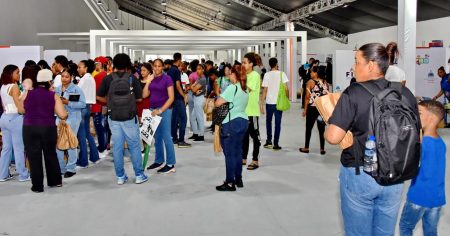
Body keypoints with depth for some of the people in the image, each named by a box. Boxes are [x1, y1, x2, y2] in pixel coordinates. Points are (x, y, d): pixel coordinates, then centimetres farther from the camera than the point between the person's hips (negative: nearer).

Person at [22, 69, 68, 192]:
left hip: (29, 129, 0)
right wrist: (66, 113, 13)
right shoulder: (53, 96, -4)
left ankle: (37, 185, 11)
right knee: (51, 154, 17)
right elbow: (63, 115, -9)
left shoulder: (27, 94, 0)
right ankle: (55, 181, 28)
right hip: (48, 128, 0)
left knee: (34, 157, 6)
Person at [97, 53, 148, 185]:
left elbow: (99, 97, 1)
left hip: (114, 117, 2)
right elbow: (139, 98, -2)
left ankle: (120, 176, 14)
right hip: (130, 117, -1)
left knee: (117, 147, 8)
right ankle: (139, 175, 12)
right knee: (134, 146, 7)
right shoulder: (132, 78, -4)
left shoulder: (108, 79, -2)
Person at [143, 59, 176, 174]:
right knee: (157, 137, 10)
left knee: (166, 137, -6)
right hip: (153, 110, 6)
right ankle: (159, 161, 19)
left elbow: (171, 97, -10)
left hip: (164, 110, -6)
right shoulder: (151, 79, 10)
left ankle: (171, 164, 0)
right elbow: (144, 95, 5)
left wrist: (161, 110, -16)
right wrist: (148, 82, -4)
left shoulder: (167, 78, -6)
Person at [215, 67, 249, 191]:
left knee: (229, 153, -3)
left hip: (231, 123, -9)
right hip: (243, 121, 9)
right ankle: (238, 179, 22)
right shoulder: (245, 90, 12)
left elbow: (217, 103, -18)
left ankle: (230, 183, 2)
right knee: (238, 151, 15)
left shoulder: (232, 88, -15)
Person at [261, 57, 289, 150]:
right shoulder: (282, 74, -3)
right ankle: (276, 144, 7)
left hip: (269, 102, 0)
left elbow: (265, 90, -5)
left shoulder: (267, 75, -4)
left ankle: (269, 141, 14)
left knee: (268, 121, 19)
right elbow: (286, 88, -8)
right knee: (278, 123, 6)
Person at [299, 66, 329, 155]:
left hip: (312, 108, -4)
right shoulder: (326, 83, 5)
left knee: (308, 128, 9)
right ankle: (322, 149, 10)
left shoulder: (310, 82, -7)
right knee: (321, 129, 7)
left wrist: (305, 109, -1)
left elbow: (307, 97, -8)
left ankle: (306, 148, 16)